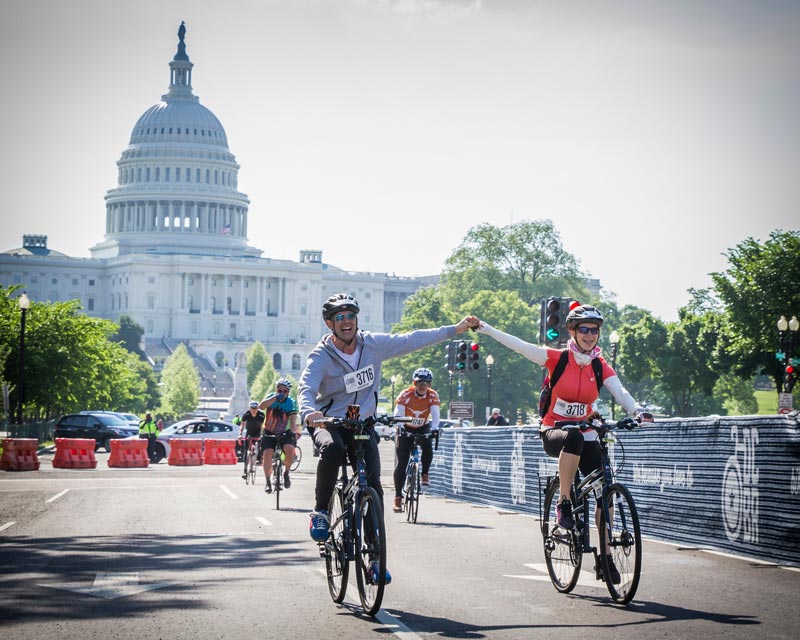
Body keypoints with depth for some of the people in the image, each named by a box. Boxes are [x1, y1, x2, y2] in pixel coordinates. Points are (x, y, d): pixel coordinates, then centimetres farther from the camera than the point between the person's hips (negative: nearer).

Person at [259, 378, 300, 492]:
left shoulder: (291, 402, -9)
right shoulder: (271, 397, -7)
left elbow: (293, 420, -20)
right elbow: (261, 406, -27)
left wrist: (293, 432, -39)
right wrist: (275, 397, -38)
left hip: (284, 433, 0)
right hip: (269, 433, 0)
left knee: (290, 449, -28)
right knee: (267, 453, -21)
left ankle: (286, 473, -4)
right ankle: (268, 482, -10)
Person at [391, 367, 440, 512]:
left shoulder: (433, 395, -15)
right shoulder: (405, 395, -22)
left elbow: (435, 414, -25)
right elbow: (398, 414, -31)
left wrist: (434, 429, -44)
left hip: (422, 428, 2)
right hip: (406, 429, -2)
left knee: (428, 447, -31)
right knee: (401, 464, -8)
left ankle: (425, 475, -8)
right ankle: (398, 497, -3)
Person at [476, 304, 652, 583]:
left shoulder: (601, 367, 1)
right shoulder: (557, 358, -6)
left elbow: (619, 392, -15)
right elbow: (520, 346, -14)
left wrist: (638, 411, -35)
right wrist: (486, 329, -22)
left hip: (585, 434, 4)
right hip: (554, 432, -4)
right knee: (574, 437, -40)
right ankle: (563, 504, -29)